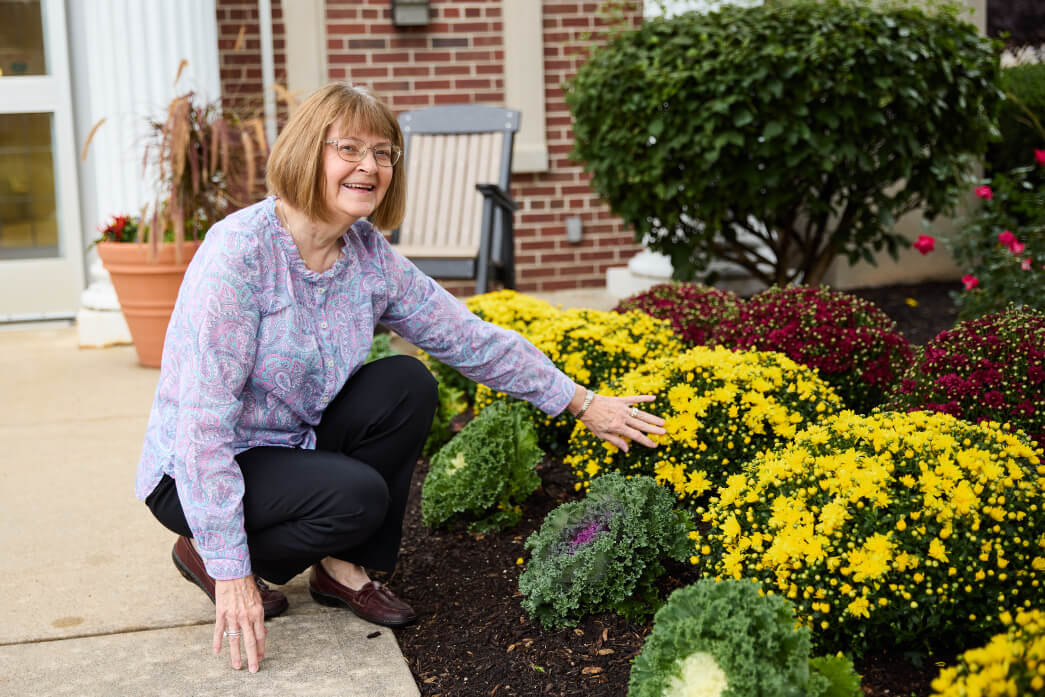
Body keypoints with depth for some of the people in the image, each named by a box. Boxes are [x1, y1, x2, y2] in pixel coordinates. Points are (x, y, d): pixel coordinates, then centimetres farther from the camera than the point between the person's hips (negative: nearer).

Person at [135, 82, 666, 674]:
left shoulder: (371, 256, -6)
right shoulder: (241, 251, -26)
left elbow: (471, 339, 4)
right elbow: (203, 419, -29)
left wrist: (583, 403, 5)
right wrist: (232, 572, -30)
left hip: (293, 443, 7)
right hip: (198, 475, -7)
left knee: (407, 383, -12)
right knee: (357, 494, -28)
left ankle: (341, 568, 2)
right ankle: (205, 553, -1)